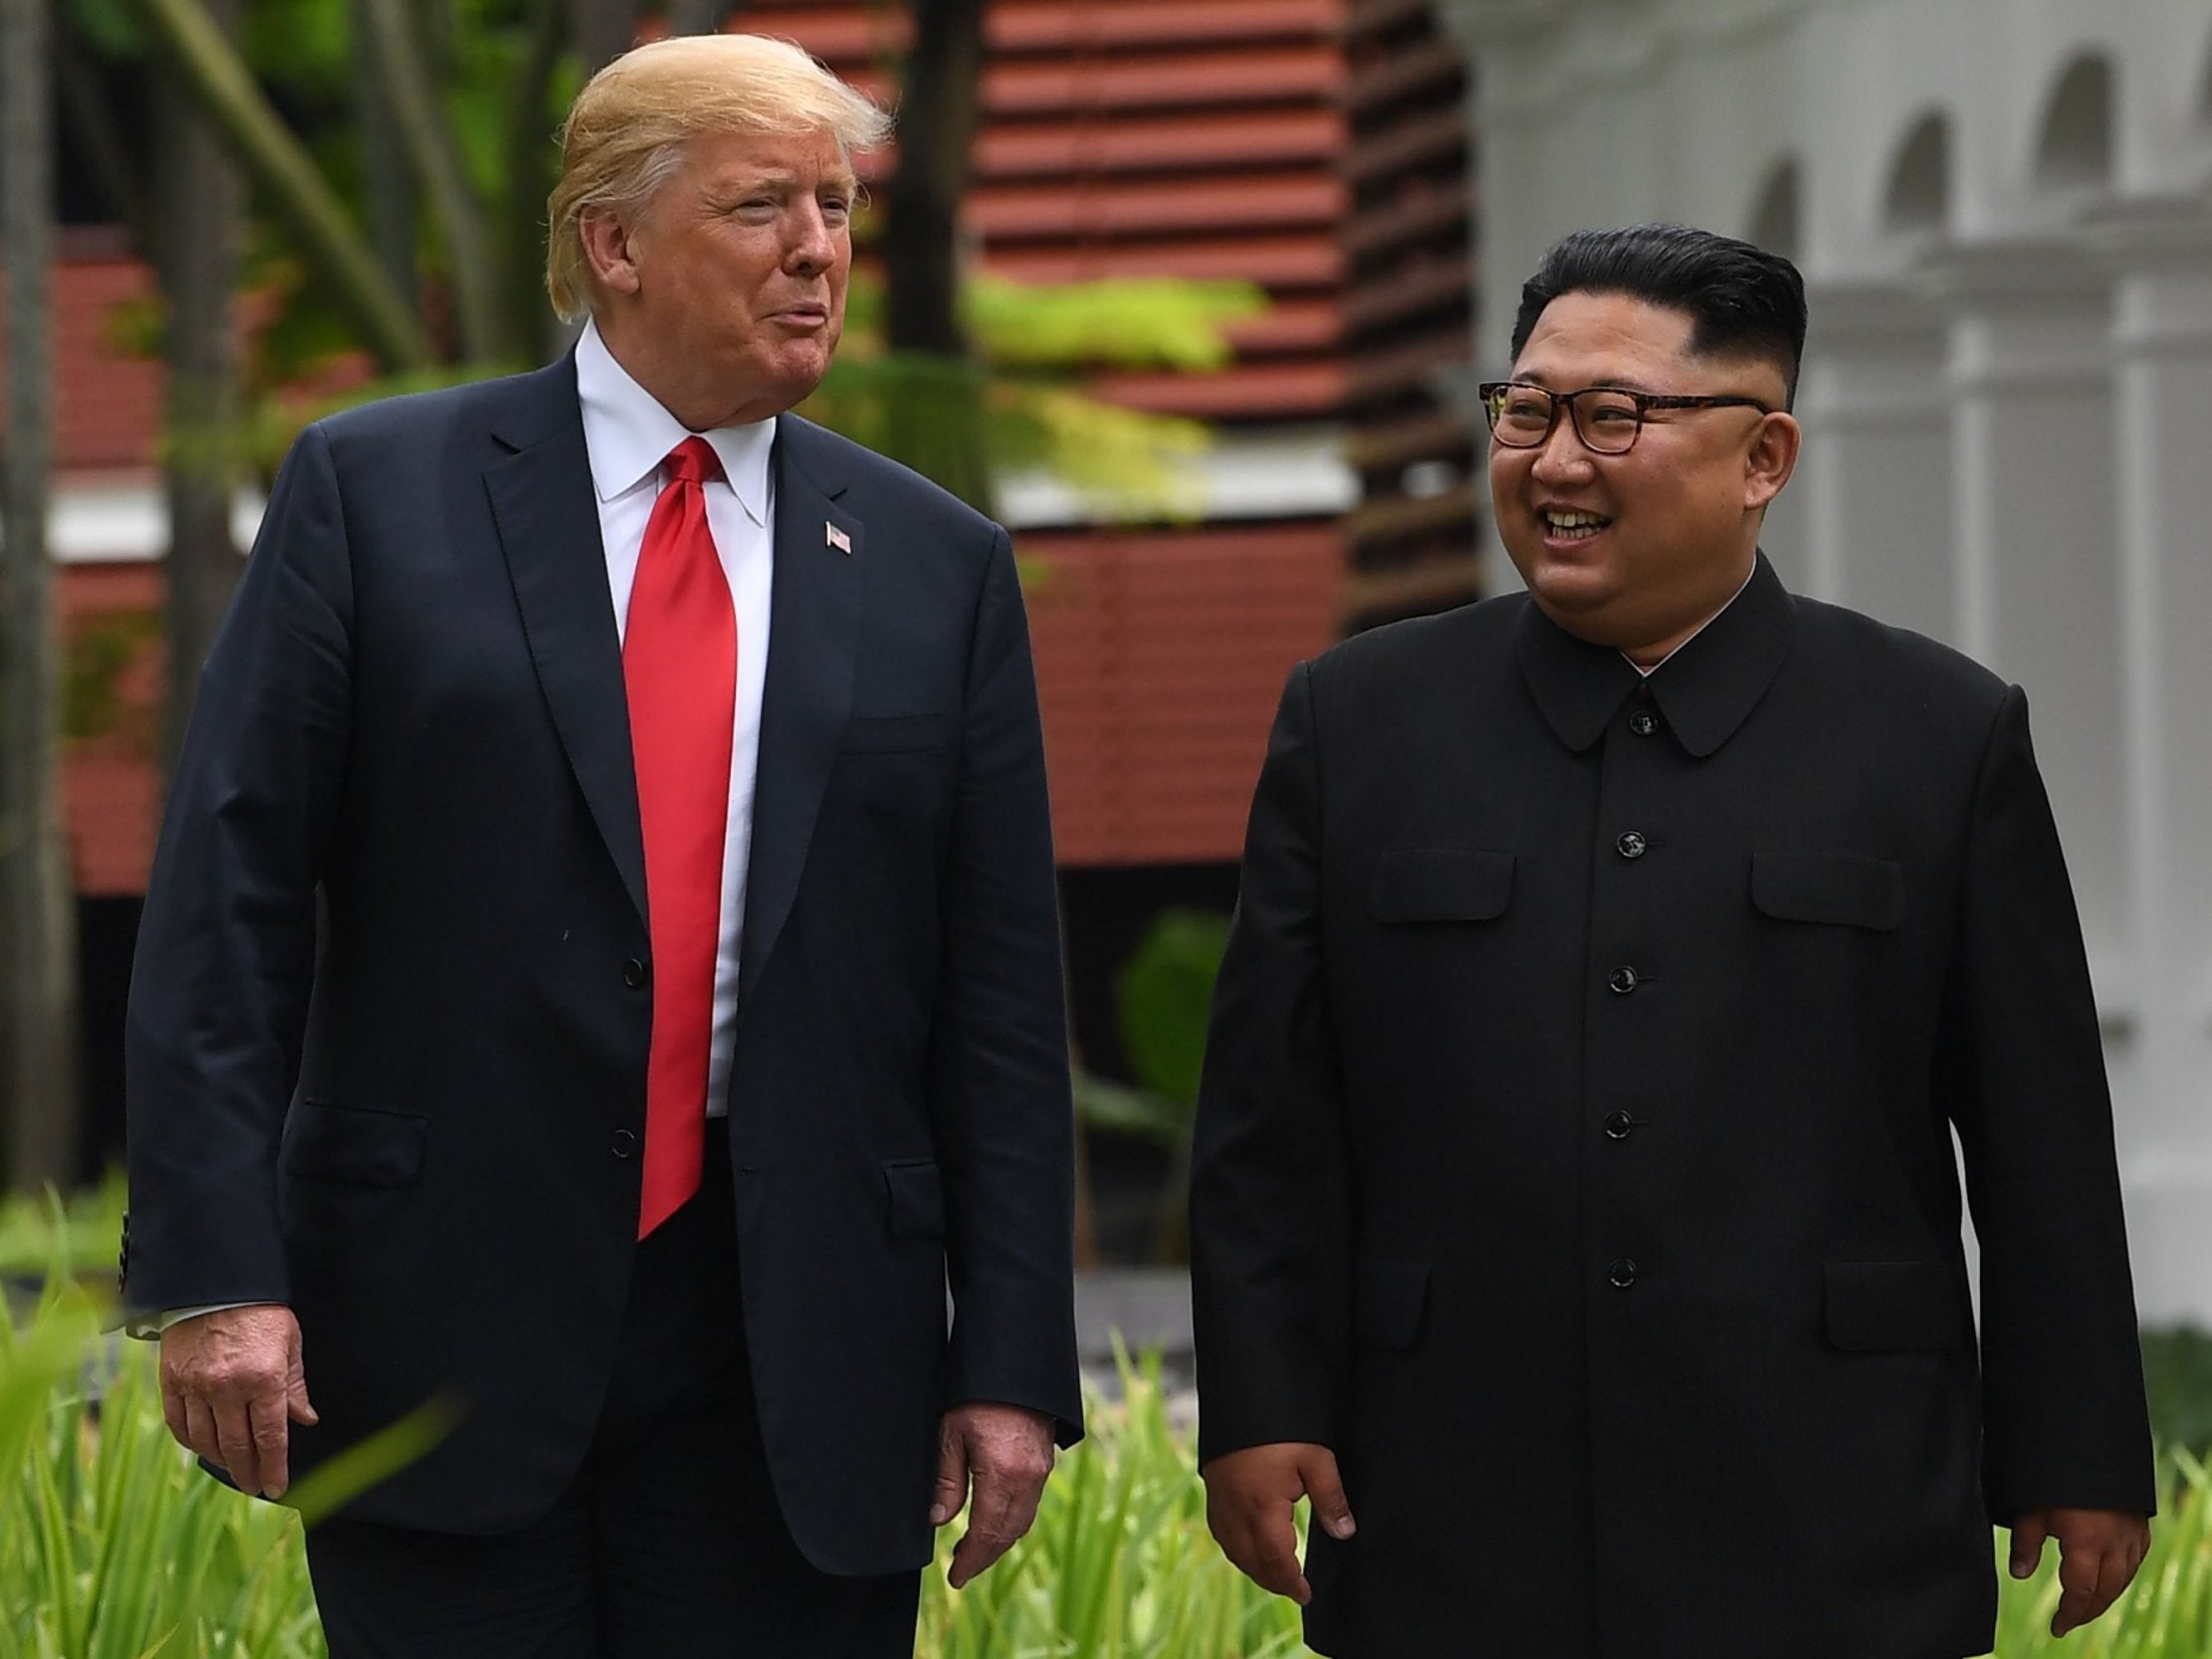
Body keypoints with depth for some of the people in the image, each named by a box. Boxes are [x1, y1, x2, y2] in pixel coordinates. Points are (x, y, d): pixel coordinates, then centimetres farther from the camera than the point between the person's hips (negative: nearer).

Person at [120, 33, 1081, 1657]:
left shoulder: (936, 567, 10)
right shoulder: (373, 492, 3)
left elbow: (1000, 1001, 9)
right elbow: (227, 902, -1)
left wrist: (1011, 1366, 2)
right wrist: (216, 1274, -10)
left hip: (792, 1371, 2)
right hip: (442, 1329, -2)